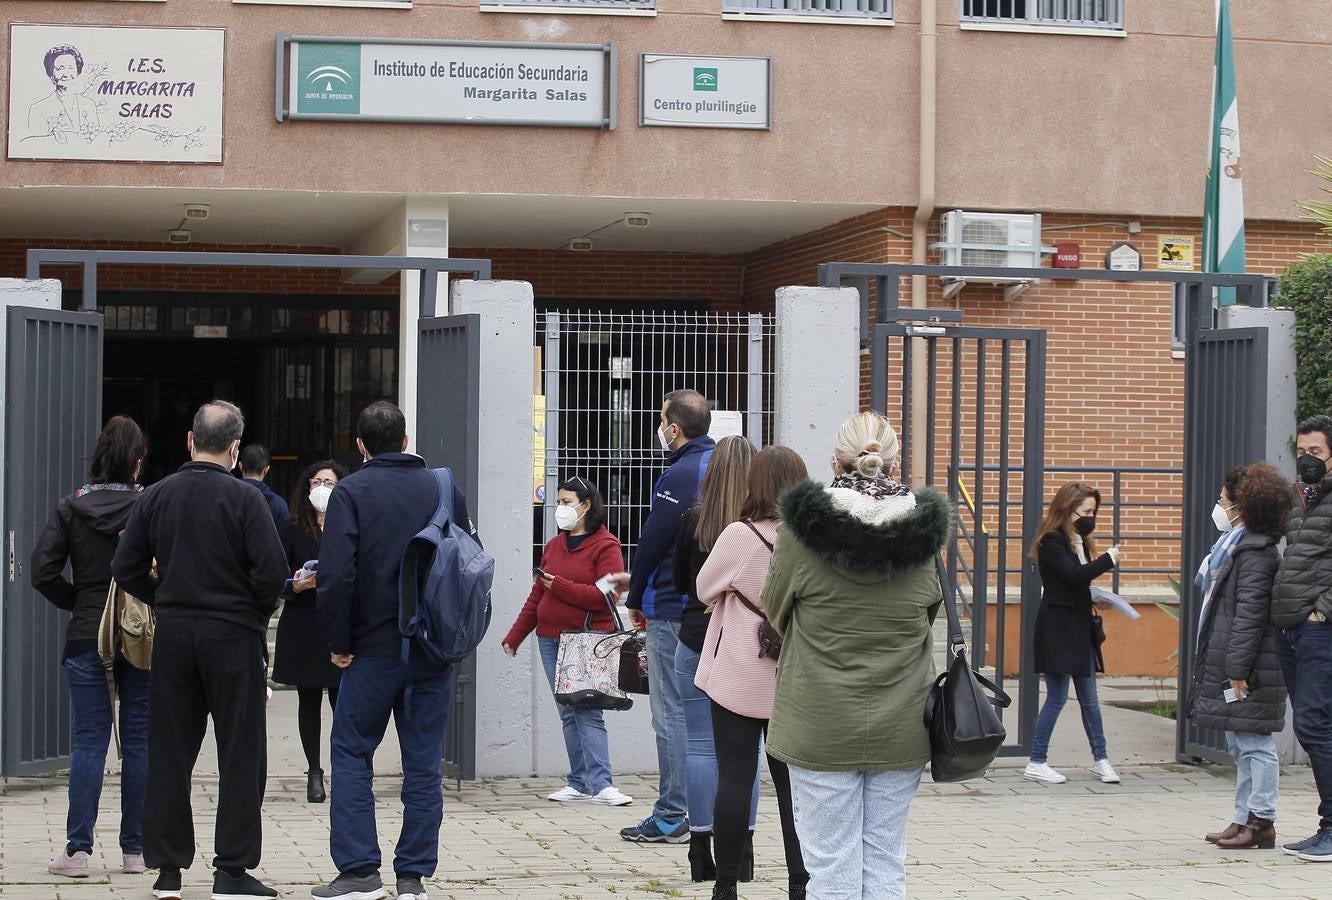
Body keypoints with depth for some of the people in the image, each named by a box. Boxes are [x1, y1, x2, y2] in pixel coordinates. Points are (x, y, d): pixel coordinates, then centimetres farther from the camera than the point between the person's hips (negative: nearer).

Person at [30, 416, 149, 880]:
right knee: (140, 741, 7)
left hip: (86, 638, 1)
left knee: (88, 741, 4)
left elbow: (43, 572, -6)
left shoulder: (71, 508, -2)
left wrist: (78, 602, 8)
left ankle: (77, 849, 0)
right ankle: (135, 849, 12)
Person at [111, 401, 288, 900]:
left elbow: (126, 567, 3)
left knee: (169, 752, 10)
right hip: (234, 635, -4)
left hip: (173, 634, 4)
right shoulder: (244, 499, -10)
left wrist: (166, 600, 14)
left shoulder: (156, 496, 3)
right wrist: (257, 610, 2)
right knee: (240, 755, 3)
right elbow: (272, 568, -16)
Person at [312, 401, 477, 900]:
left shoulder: (351, 491, -7)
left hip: (375, 648, -3)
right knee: (423, 761, 8)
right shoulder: (444, 489, 5)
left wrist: (338, 642, -5)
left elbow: (335, 573, -15)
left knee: (351, 754, 8)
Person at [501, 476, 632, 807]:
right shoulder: (553, 546, 17)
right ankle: (580, 783, 8)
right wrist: (515, 636, 20)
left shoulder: (605, 546, -4)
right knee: (567, 713, 6)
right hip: (550, 640, 7)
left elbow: (607, 595, -16)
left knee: (587, 711, -13)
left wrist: (561, 586, -14)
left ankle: (600, 783, -13)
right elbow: (537, 596, 21)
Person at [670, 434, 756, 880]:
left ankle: (701, 852, 6)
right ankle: (741, 851, 9)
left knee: (701, 747, 5)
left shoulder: (693, 521, -6)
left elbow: (678, 580, 6)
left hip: (698, 642, 0)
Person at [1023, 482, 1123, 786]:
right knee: (1057, 697, -5)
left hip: (1080, 625, 8)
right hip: (1058, 627, -8)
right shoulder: (1052, 541, -12)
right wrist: (1108, 559, -15)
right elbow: (1074, 575, -23)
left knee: (1089, 698, 11)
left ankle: (1100, 758, 18)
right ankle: (1036, 763, 3)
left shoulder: (1078, 540, 15)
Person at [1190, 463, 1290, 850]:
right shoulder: (1236, 546, 17)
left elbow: (1250, 614, -20)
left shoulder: (1256, 552, -15)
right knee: (1239, 746, 14)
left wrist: (1238, 669, -22)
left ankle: (1261, 822, 0)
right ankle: (1245, 818, 20)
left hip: (1250, 670, -11)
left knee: (1255, 745, -5)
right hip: (1229, 666, 11)